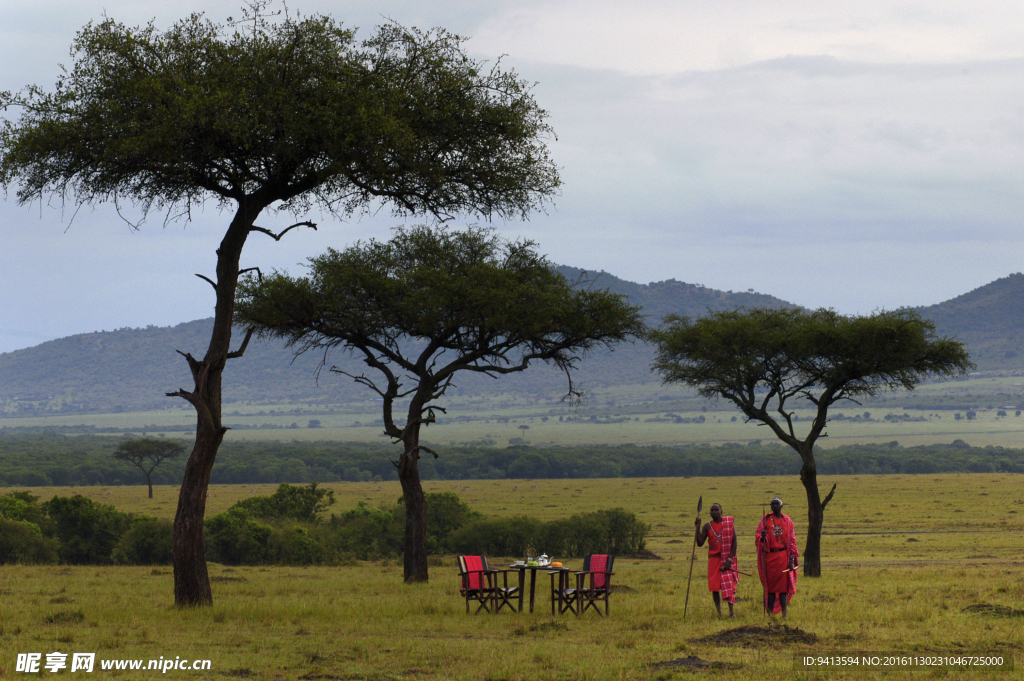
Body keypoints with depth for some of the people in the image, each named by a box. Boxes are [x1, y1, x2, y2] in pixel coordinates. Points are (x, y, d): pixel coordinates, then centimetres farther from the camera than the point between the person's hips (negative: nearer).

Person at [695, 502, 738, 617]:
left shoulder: (728, 523, 0)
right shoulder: (708, 526, 5)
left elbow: (734, 542, -3)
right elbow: (700, 543, -1)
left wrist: (730, 560, -11)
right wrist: (698, 529, -13)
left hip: (727, 559, -2)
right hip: (713, 559, 2)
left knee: (729, 585, -12)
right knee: (714, 587, 2)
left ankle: (732, 611, -15)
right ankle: (719, 613, 12)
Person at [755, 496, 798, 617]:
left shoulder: (787, 521, 8)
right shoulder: (766, 519, 7)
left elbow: (792, 540, 8)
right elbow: (758, 536, 4)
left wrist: (792, 560, 1)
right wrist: (762, 537, -22)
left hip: (783, 556, 0)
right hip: (769, 556, 0)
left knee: (784, 586, -3)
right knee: (771, 586, 2)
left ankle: (784, 614, 0)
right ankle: (770, 613, 6)